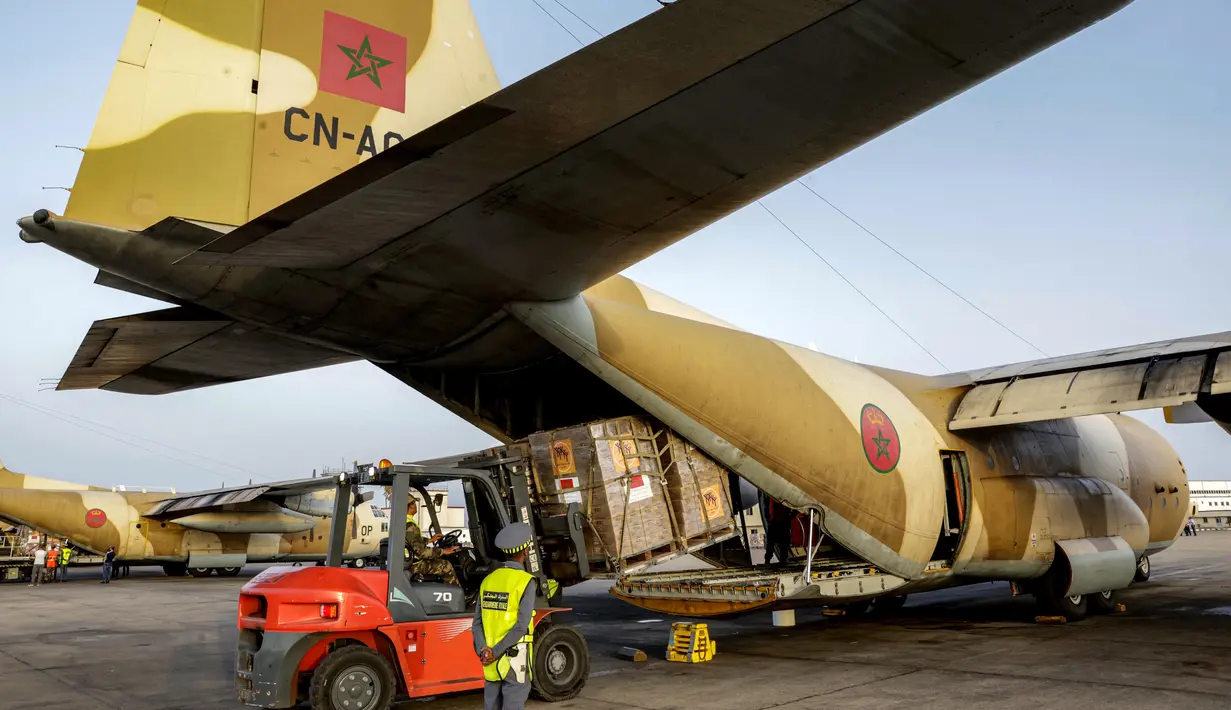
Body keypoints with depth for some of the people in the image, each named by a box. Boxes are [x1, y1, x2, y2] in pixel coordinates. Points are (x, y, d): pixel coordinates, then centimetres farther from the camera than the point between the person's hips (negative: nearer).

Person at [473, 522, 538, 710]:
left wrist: (483, 650, -7)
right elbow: (521, 626, -18)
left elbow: (477, 623, 1)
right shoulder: (525, 581, -11)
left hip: (490, 663, 6)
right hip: (514, 659, -6)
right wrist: (496, 652, -14)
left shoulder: (488, 580, 6)